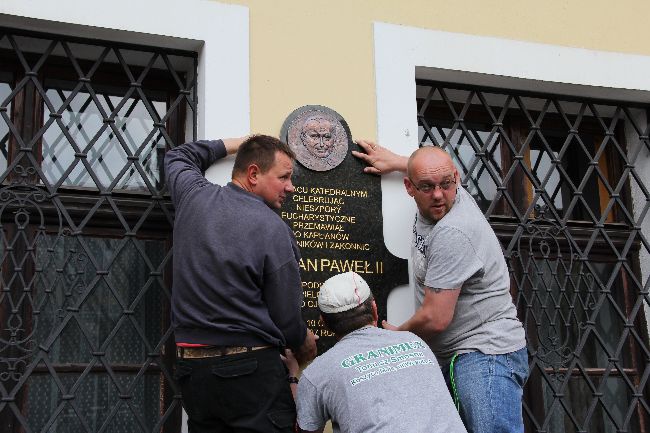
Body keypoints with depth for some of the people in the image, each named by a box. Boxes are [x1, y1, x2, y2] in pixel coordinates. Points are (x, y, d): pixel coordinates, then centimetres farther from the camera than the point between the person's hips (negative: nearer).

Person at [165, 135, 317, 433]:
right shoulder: (274, 231, -12)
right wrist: (304, 345, 13)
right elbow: (287, 318, -8)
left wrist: (233, 144, 31)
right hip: (251, 369, -6)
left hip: (191, 369, 6)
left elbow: (177, 158, 29)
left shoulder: (194, 196, 4)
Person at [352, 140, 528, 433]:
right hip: (449, 357, 10)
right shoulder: (436, 202, 7)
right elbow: (435, 169, 36)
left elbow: (435, 319, -20)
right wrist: (396, 161, 42)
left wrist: (396, 335, 0)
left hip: (486, 355, -10)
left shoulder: (452, 234, -22)